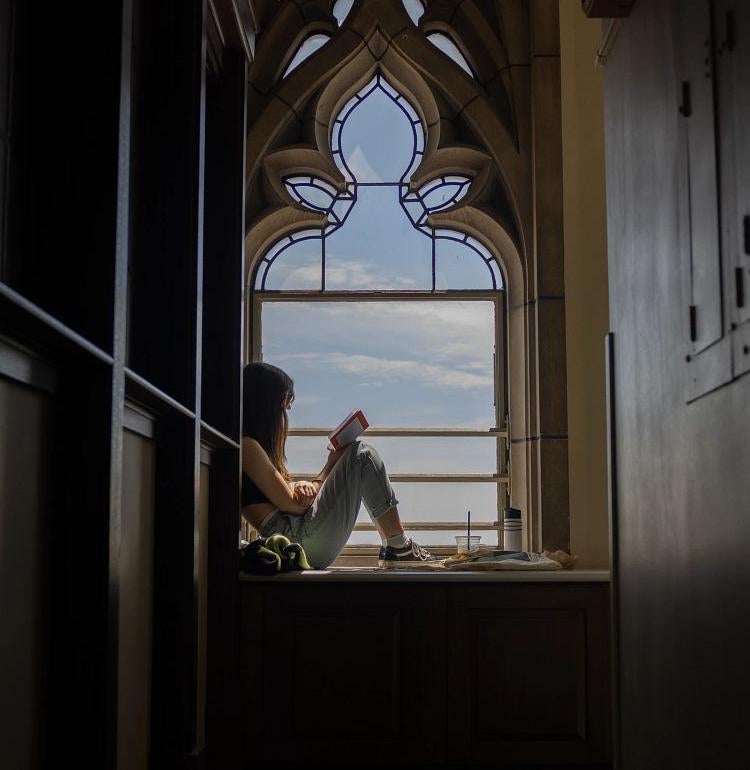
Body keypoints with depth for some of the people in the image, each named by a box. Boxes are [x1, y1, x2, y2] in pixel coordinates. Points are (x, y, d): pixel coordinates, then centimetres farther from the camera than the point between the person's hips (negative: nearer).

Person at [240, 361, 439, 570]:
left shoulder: (250, 442, 20)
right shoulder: (247, 445, -12)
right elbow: (292, 505, -13)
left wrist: (302, 486, -5)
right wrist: (329, 468, 1)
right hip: (302, 539, -10)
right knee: (361, 455, -7)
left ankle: (392, 547, 15)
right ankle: (399, 548, -5)